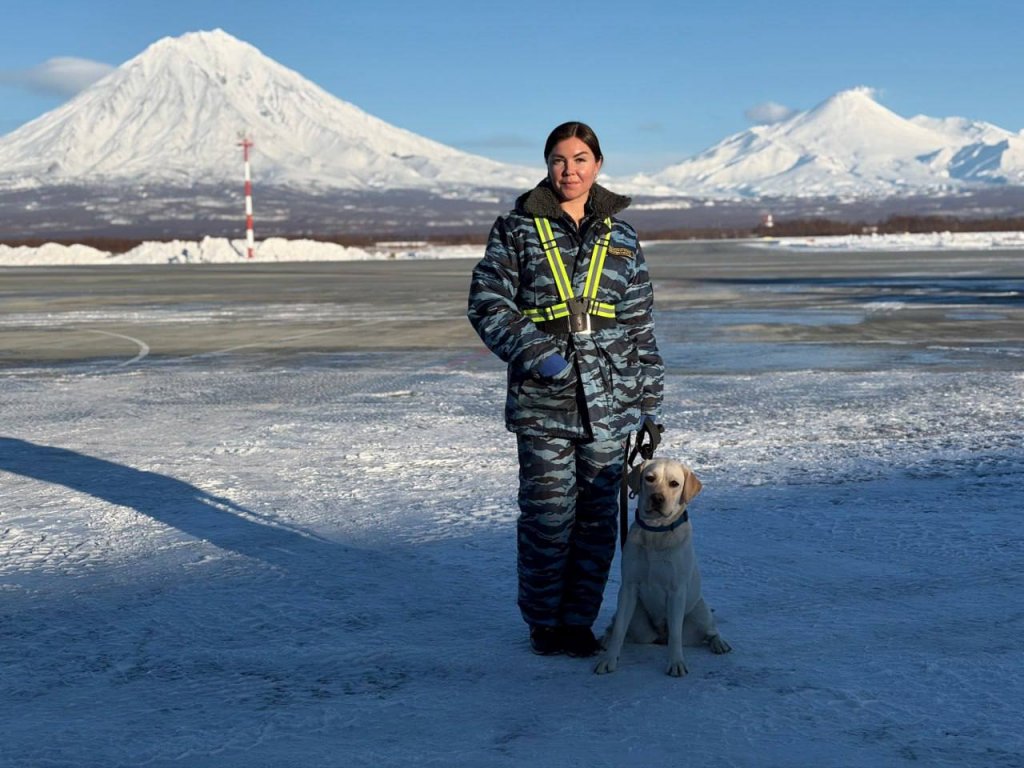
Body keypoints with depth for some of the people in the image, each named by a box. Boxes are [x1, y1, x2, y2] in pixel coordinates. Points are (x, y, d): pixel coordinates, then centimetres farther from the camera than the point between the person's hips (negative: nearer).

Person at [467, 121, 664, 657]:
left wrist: (649, 404, 9)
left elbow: (641, 327, 13)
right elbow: (487, 303, -2)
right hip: (541, 402, -2)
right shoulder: (517, 229, 3)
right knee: (548, 516, -1)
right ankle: (542, 622, 17)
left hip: (609, 403, 3)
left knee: (598, 517, 6)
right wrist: (534, 352, -15)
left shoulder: (620, 237, 11)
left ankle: (579, 620, 21)